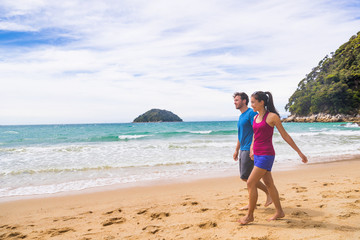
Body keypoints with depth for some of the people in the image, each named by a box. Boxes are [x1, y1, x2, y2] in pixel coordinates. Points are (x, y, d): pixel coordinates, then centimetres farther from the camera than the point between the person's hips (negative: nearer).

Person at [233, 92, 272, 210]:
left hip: (250, 150, -9)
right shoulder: (241, 116, 18)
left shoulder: (251, 113, -11)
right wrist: (237, 150, 23)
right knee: (245, 177, 10)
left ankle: (268, 192, 8)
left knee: (245, 177, -8)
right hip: (243, 150, 9)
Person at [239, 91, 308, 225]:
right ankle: (279, 212, 28)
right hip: (257, 155, 8)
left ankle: (250, 215, 5)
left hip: (266, 155, -8)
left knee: (251, 183, -8)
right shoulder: (256, 117, 11)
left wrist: (299, 152, -1)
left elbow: (285, 136, -4)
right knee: (268, 184, 14)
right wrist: (252, 149, 10)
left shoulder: (272, 116, -10)